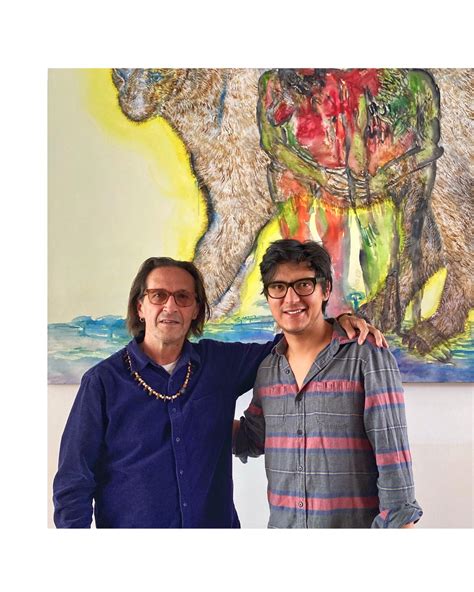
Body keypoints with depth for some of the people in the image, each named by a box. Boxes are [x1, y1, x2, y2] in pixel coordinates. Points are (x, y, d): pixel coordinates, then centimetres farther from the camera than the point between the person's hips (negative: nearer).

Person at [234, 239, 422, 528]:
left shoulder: (369, 358, -11)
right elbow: (252, 439, 18)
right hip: (281, 525, 5)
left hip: (357, 522, -5)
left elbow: (392, 457, -14)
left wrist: (400, 523, -19)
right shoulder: (267, 368, 5)